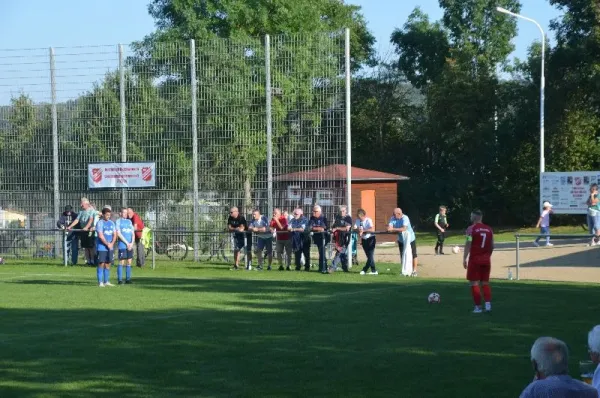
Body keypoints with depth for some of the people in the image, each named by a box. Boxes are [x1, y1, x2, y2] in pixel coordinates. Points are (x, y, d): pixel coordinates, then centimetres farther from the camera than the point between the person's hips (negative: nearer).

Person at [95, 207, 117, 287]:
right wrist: (107, 244, -12)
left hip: (110, 247, 6)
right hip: (101, 247, -6)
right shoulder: (100, 223, -6)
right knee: (101, 264, -6)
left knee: (108, 264, 8)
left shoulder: (111, 223, 13)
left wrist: (112, 243, -5)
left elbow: (115, 234, 10)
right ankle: (100, 282, -5)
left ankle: (107, 281, 13)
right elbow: (100, 235, -13)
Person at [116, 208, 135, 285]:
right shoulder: (118, 221, 0)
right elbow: (118, 234, -8)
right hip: (122, 245, -5)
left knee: (129, 262, 5)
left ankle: (128, 279, 10)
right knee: (121, 262, -5)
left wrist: (132, 243, -3)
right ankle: (120, 279, -3)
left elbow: (133, 234, 13)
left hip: (130, 246, 5)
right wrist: (127, 243, -11)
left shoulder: (129, 221, 16)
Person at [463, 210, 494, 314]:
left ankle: (478, 307, 1)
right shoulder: (489, 229, 8)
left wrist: (464, 259, -10)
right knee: (485, 282, 14)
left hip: (475, 259, -5)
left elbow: (468, 244, -13)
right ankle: (488, 304, 1)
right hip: (486, 259, 5)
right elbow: (492, 245, 10)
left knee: (474, 283, 3)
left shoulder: (471, 229, -9)